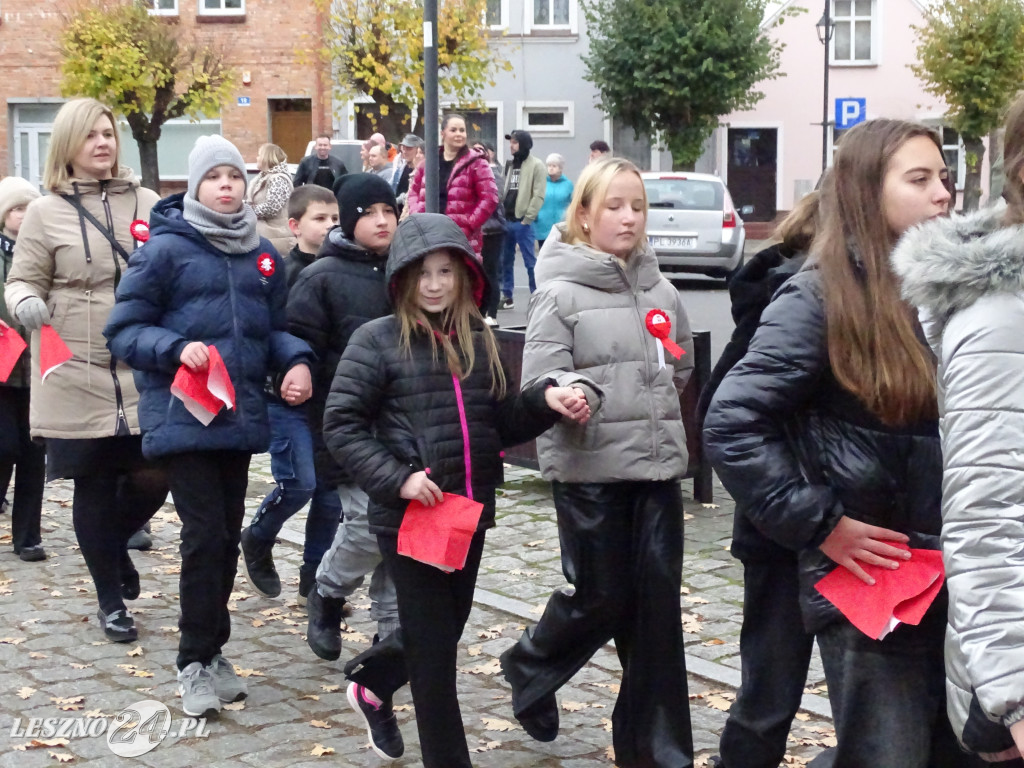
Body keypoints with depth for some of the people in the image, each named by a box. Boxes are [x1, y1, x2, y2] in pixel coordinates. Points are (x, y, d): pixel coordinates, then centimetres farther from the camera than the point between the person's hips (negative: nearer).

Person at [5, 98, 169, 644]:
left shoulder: (146, 202, 6)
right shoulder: (46, 212, 0)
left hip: (144, 372, 2)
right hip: (77, 376, -2)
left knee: (154, 476, 1)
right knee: (94, 490, 6)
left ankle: (114, 545, 35)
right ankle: (111, 601, 23)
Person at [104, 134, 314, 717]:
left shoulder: (263, 254, 10)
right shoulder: (166, 249, -6)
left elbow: (275, 327, 18)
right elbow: (124, 330, -5)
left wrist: (297, 360, -3)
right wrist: (176, 349, -22)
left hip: (241, 416, 5)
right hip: (183, 419, -5)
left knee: (227, 535, 12)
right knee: (206, 534, -9)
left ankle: (212, 651, 27)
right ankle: (197, 660, 7)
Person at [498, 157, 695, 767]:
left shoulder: (662, 291, 8)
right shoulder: (560, 293, -8)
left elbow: (683, 367, 23)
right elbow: (539, 384, -14)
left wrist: (656, 411, 11)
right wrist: (573, 390, -32)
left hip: (658, 464, 5)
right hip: (589, 470, -4)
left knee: (658, 604, 5)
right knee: (602, 599, 4)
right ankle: (530, 666, 36)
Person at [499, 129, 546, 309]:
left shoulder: (536, 165, -5)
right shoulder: (509, 165, 15)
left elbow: (538, 195, -11)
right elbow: (504, 191, 16)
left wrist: (527, 218, -15)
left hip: (523, 222, -7)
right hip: (506, 220, 7)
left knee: (530, 262, -3)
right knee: (506, 260, 10)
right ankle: (507, 297, 18)